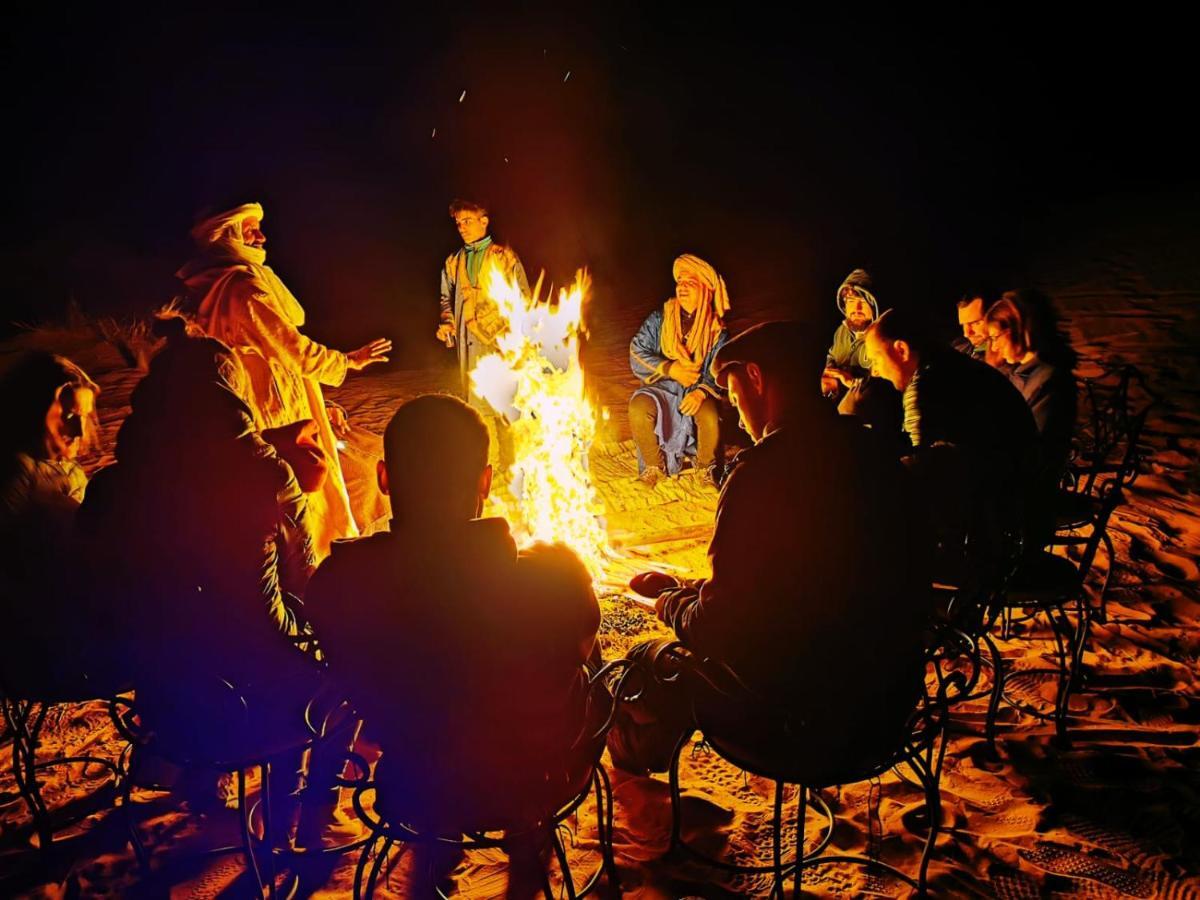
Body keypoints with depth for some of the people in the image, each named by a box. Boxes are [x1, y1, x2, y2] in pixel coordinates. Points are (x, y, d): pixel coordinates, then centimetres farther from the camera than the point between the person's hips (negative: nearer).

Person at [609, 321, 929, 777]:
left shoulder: (763, 472, -22)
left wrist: (669, 598, 4)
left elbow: (716, 630, -18)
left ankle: (636, 759, 43)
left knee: (646, 663, 13)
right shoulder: (875, 452, 4)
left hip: (805, 721, -8)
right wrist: (688, 588, 17)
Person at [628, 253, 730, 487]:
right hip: (661, 389, 1)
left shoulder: (717, 332, 1)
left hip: (696, 393, -1)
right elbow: (637, 355, -3)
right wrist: (670, 369, -17)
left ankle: (706, 467, 0)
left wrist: (702, 392, -28)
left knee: (711, 417, -33)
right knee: (638, 410, -31)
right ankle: (654, 465, -5)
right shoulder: (659, 320, 4)